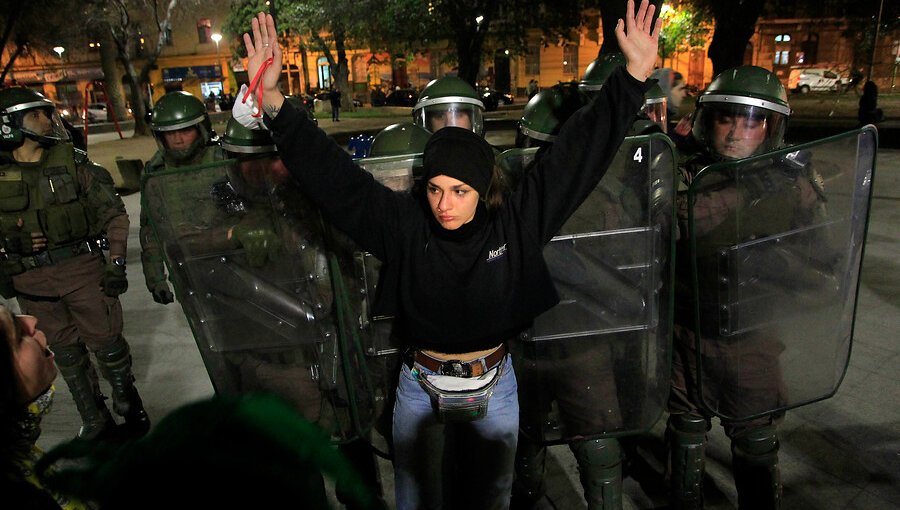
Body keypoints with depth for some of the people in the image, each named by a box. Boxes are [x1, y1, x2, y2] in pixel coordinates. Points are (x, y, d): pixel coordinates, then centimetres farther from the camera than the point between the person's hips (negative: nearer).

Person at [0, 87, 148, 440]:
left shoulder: (73, 163, -4)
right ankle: (94, 419, 28)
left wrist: (116, 263, -7)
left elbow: (113, 213, -2)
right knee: (66, 351, 13)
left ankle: (127, 402, 29)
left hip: (83, 267, -2)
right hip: (31, 278, 2)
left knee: (106, 340, 5)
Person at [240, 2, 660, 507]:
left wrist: (634, 77, -18)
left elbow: (577, 154, -15)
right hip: (420, 389, 0)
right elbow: (331, 172, -18)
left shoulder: (517, 221, -14)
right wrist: (274, 103, -26)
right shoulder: (403, 224, -15)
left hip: (495, 388, 1)